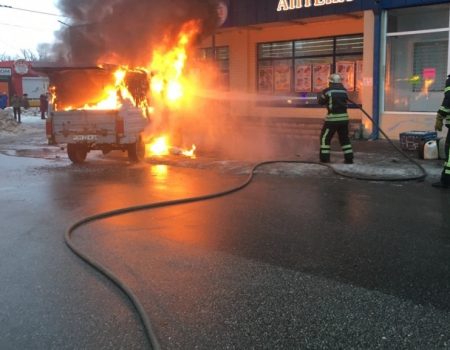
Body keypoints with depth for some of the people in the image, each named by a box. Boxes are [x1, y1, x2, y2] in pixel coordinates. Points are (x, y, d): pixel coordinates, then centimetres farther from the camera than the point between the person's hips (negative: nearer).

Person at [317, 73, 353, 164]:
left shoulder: (327, 91, -7)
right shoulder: (344, 90, 5)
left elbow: (321, 102, 6)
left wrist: (320, 96, 27)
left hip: (332, 118, -5)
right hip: (343, 117, 5)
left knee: (325, 138, 8)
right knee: (344, 138, 15)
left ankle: (324, 158, 5)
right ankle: (349, 158, 15)